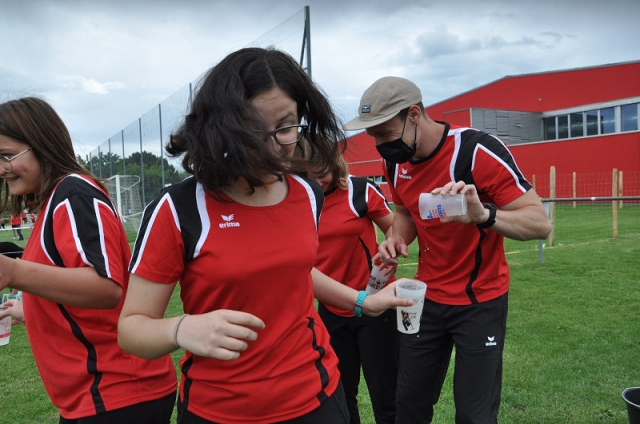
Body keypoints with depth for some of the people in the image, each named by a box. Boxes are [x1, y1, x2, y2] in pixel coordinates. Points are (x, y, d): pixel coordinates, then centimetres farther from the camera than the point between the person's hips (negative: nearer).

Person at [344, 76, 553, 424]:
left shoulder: (477, 151, -23)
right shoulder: (394, 162, -4)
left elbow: (540, 223, -22)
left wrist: (485, 215, -42)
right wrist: (397, 238, -9)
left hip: (480, 301, -5)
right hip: (427, 299, 5)